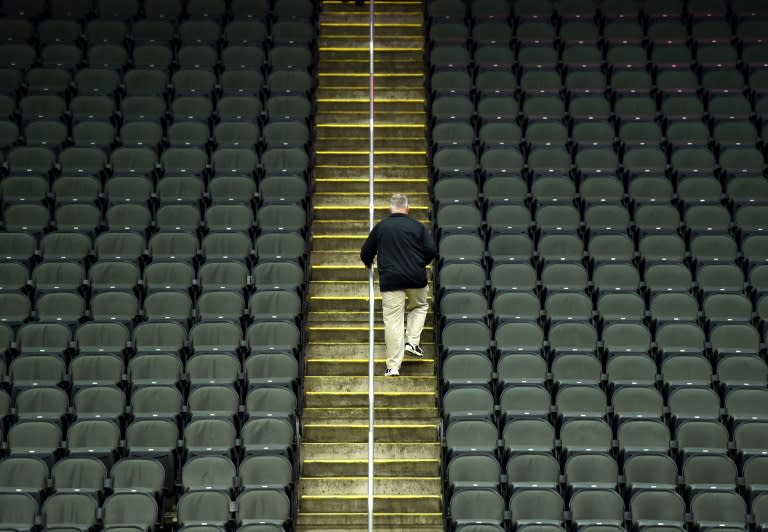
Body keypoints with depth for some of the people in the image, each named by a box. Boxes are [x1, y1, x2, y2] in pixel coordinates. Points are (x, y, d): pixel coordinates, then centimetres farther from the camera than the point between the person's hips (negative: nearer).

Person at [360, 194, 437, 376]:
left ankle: (393, 367, -3)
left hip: (390, 280, 0)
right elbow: (432, 250, -1)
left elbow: (365, 253, 11)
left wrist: (368, 263, 34)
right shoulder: (417, 226, 3)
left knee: (393, 321, -1)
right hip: (416, 278, 0)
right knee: (419, 306, 29)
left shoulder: (380, 227, 5)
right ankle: (412, 341, 12)